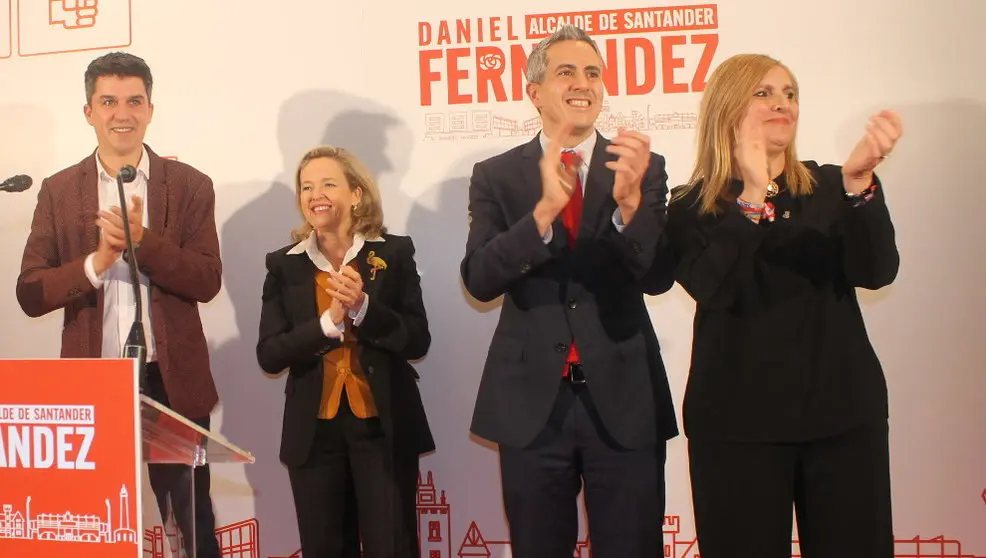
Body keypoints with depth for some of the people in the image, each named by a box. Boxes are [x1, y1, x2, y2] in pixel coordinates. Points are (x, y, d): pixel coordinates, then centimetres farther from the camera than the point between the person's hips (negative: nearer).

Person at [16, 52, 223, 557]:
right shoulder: (58, 191, 4)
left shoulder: (190, 185, 1)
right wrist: (96, 262, -17)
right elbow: (30, 293, -1)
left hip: (174, 381, -1)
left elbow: (207, 281, -7)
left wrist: (143, 239, -20)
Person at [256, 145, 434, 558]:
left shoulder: (393, 253, 0)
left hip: (384, 426, -2)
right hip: (314, 430, 2)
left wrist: (363, 307, -20)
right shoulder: (284, 264, 4)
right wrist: (328, 323, -18)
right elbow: (268, 355, -4)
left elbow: (417, 342, -5)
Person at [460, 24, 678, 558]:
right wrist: (545, 208, -26)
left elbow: (658, 276, -10)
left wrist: (630, 200, -28)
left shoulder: (644, 168, 1)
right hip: (532, 400, 0)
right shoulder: (496, 175, 1)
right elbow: (479, 279, -12)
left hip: (624, 398, 0)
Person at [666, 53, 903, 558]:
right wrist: (754, 194, -21)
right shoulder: (692, 207, 0)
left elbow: (876, 271, -10)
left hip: (844, 409, 2)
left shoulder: (831, 188, 5)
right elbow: (713, 289, -17)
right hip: (739, 419, -2)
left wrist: (859, 180, -24)